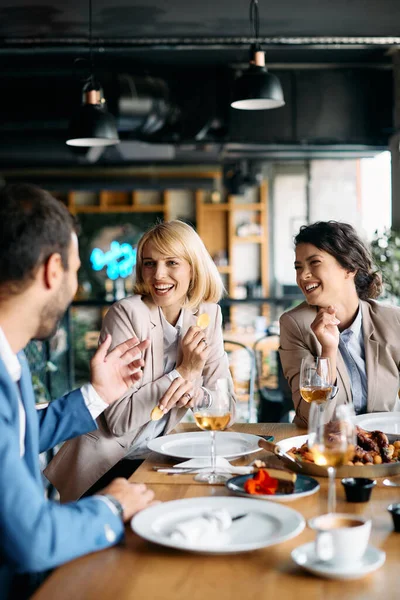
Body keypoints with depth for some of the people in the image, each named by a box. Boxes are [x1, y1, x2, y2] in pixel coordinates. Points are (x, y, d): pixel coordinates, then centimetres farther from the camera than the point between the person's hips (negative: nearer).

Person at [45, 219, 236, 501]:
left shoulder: (208, 314, 1)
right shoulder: (127, 314, -15)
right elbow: (118, 419, -19)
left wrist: (193, 390, -20)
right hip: (106, 467, -5)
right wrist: (184, 371, -19)